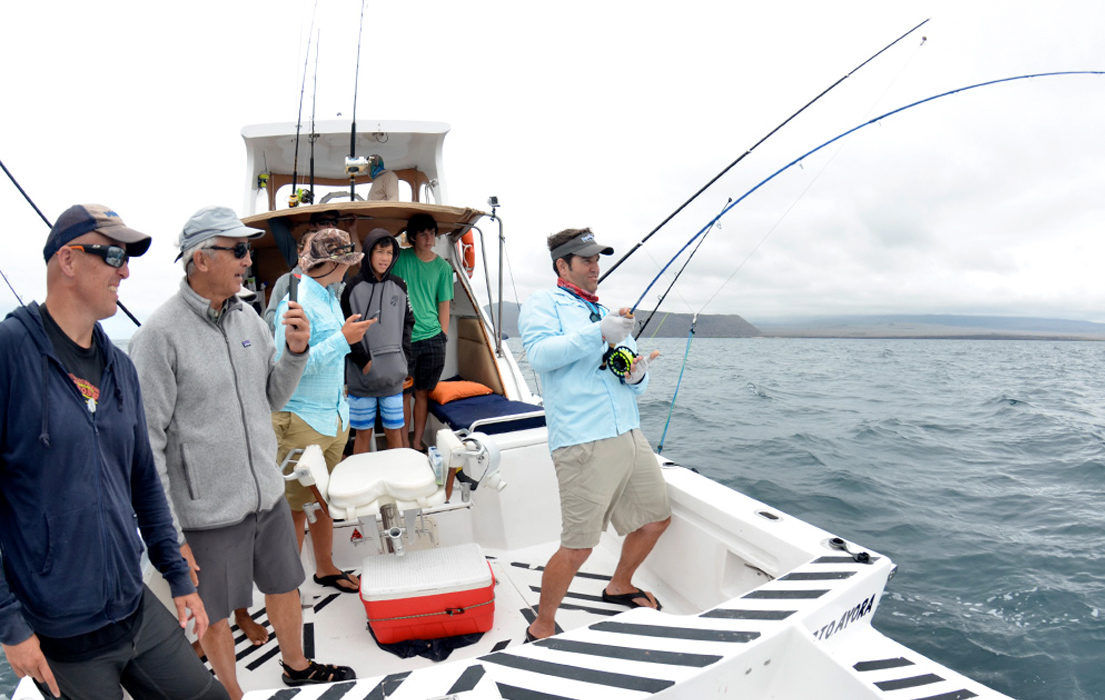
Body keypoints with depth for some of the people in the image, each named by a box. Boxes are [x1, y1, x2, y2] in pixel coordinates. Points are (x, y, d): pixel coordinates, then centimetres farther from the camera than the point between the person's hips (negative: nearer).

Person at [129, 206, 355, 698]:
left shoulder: (249, 319, 2)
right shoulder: (160, 335, -17)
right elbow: (146, 442, -16)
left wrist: (296, 350, -8)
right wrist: (169, 536, -14)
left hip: (268, 495, 6)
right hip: (208, 512, -6)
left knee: (285, 586, 22)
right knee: (216, 612, 14)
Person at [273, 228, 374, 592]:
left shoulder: (329, 296, 11)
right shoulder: (297, 303, -18)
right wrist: (343, 339, -22)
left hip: (334, 417, 9)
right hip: (301, 420, -8)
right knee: (295, 505, 2)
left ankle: (325, 568, 32)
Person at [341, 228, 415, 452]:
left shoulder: (399, 286, 7)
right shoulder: (354, 288, -4)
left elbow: (408, 323, 13)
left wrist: (403, 357, 3)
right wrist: (363, 361, -10)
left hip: (394, 376, 3)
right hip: (361, 377, -3)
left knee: (394, 432, 9)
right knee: (363, 433, 6)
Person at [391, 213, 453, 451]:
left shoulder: (443, 267, 6)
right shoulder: (401, 258, 1)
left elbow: (443, 304, 8)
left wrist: (443, 336, 6)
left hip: (432, 339, 2)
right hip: (403, 338, -1)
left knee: (422, 393, 8)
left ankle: (417, 442, 20)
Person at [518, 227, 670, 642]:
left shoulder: (607, 313, 25)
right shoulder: (543, 304, 3)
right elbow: (540, 354, -17)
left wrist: (637, 376, 0)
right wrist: (599, 334, -23)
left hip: (629, 434, 8)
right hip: (583, 443, -8)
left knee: (656, 518, 18)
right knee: (578, 546, -7)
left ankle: (619, 586, 43)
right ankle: (541, 628, 15)